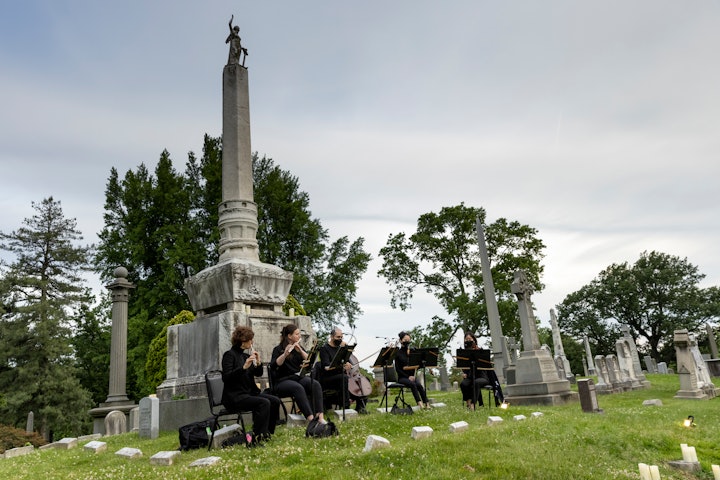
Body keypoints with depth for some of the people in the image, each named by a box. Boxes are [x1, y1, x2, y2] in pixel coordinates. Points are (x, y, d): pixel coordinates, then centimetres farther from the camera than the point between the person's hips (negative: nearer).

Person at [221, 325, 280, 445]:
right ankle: (257, 438, -23)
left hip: (249, 393, 8)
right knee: (264, 403, -28)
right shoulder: (230, 355, -9)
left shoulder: (245, 355, 14)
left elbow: (258, 373, 14)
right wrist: (243, 367, -31)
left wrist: (258, 362, -6)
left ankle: (267, 433, 1)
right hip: (234, 397, -8)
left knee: (275, 401, -9)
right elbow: (226, 378, -22)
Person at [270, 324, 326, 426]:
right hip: (283, 381, -5)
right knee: (298, 388, -37)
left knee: (316, 384, -27)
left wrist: (300, 351, -12)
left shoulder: (299, 348, 15)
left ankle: (320, 417, -38)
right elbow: (273, 366, -18)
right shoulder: (278, 349, -1)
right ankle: (311, 419, -44)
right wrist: (285, 354, -30)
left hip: (299, 378, 5)